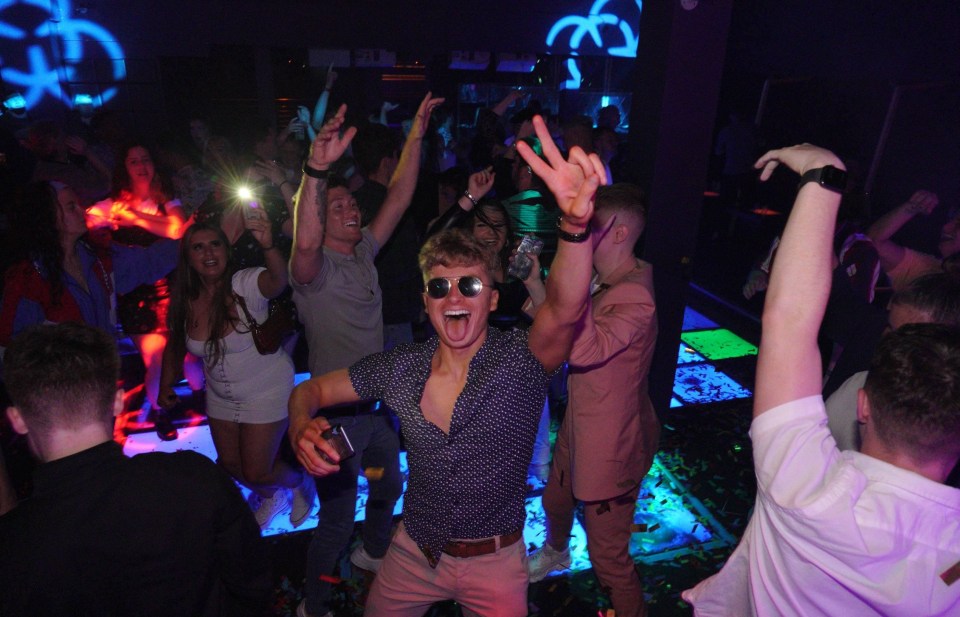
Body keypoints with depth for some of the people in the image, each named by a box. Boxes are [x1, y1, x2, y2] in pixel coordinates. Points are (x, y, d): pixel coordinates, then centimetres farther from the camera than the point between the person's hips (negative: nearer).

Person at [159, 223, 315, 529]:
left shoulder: (246, 285, -24)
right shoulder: (185, 303, -9)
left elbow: (278, 280, -48)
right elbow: (175, 345, 10)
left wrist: (268, 245, -67)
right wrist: (166, 384, 1)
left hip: (266, 392, -6)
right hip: (220, 397, 6)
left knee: (256, 473, 0)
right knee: (231, 464, 18)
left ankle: (301, 483, 34)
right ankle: (271, 497, 50)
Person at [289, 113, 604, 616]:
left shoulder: (520, 361, -22)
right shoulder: (401, 367, -12)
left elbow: (564, 311, -44)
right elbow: (311, 390, -1)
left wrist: (576, 224, -63)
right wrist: (301, 429, -24)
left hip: (494, 564, -2)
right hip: (413, 552, 3)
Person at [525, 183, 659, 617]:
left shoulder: (636, 299, -29)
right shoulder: (602, 282, 2)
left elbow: (586, 352, -45)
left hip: (611, 442, -10)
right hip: (580, 424, 10)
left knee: (608, 556, 4)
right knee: (555, 500, 33)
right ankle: (555, 553, 63)